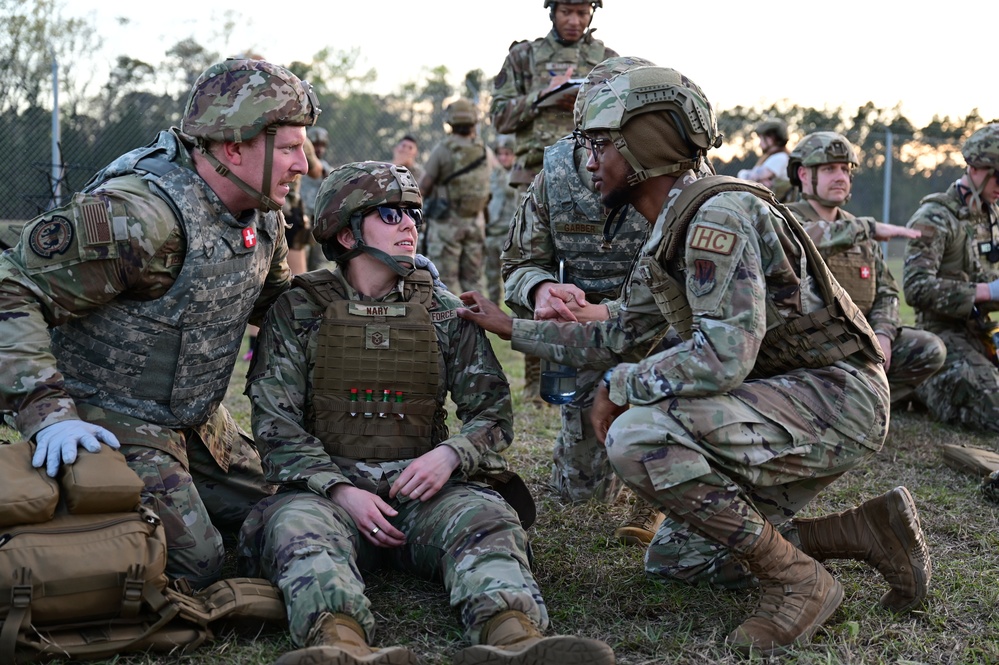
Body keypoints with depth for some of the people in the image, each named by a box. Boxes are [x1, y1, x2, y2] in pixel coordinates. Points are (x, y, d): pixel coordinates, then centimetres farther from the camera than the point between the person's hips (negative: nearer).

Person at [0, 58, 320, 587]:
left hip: (196, 418, 9)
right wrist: (47, 412, -36)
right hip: (113, 422, -9)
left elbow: (273, 296, 18)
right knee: (193, 562, -13)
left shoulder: (261, 213, -1)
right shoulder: (138, 213, -30)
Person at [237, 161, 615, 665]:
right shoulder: (298, 312, 7)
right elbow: (276, 425, 1)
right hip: (329, 485, -1)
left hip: (423, 487, 2)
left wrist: (450, 454, -12)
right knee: (297, 524, -36)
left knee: (486, 517, -31)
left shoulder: (443, 311, 13)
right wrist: (342, 491, -15)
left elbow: (492, 411, 11)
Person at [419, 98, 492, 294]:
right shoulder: (485, 151, 1)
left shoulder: (442, 149, -12)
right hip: (475, 221, 4)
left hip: (446, 222, -4)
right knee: (472, 281, 12)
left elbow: (423, 187, -8)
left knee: (444, 280, -2)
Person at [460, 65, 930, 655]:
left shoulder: (717, 213, -19)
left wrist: (620, 385, -14)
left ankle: (799, 583, -13)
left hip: (836, 396, -10)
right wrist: (511, 327, 23)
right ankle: (868, 532, 11)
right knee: (673, 558, 13)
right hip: (790, 407, 10)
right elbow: (618, 337, 21)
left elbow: (722, 357, -29)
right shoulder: (668, 235, 12)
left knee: (639, 436, -28)